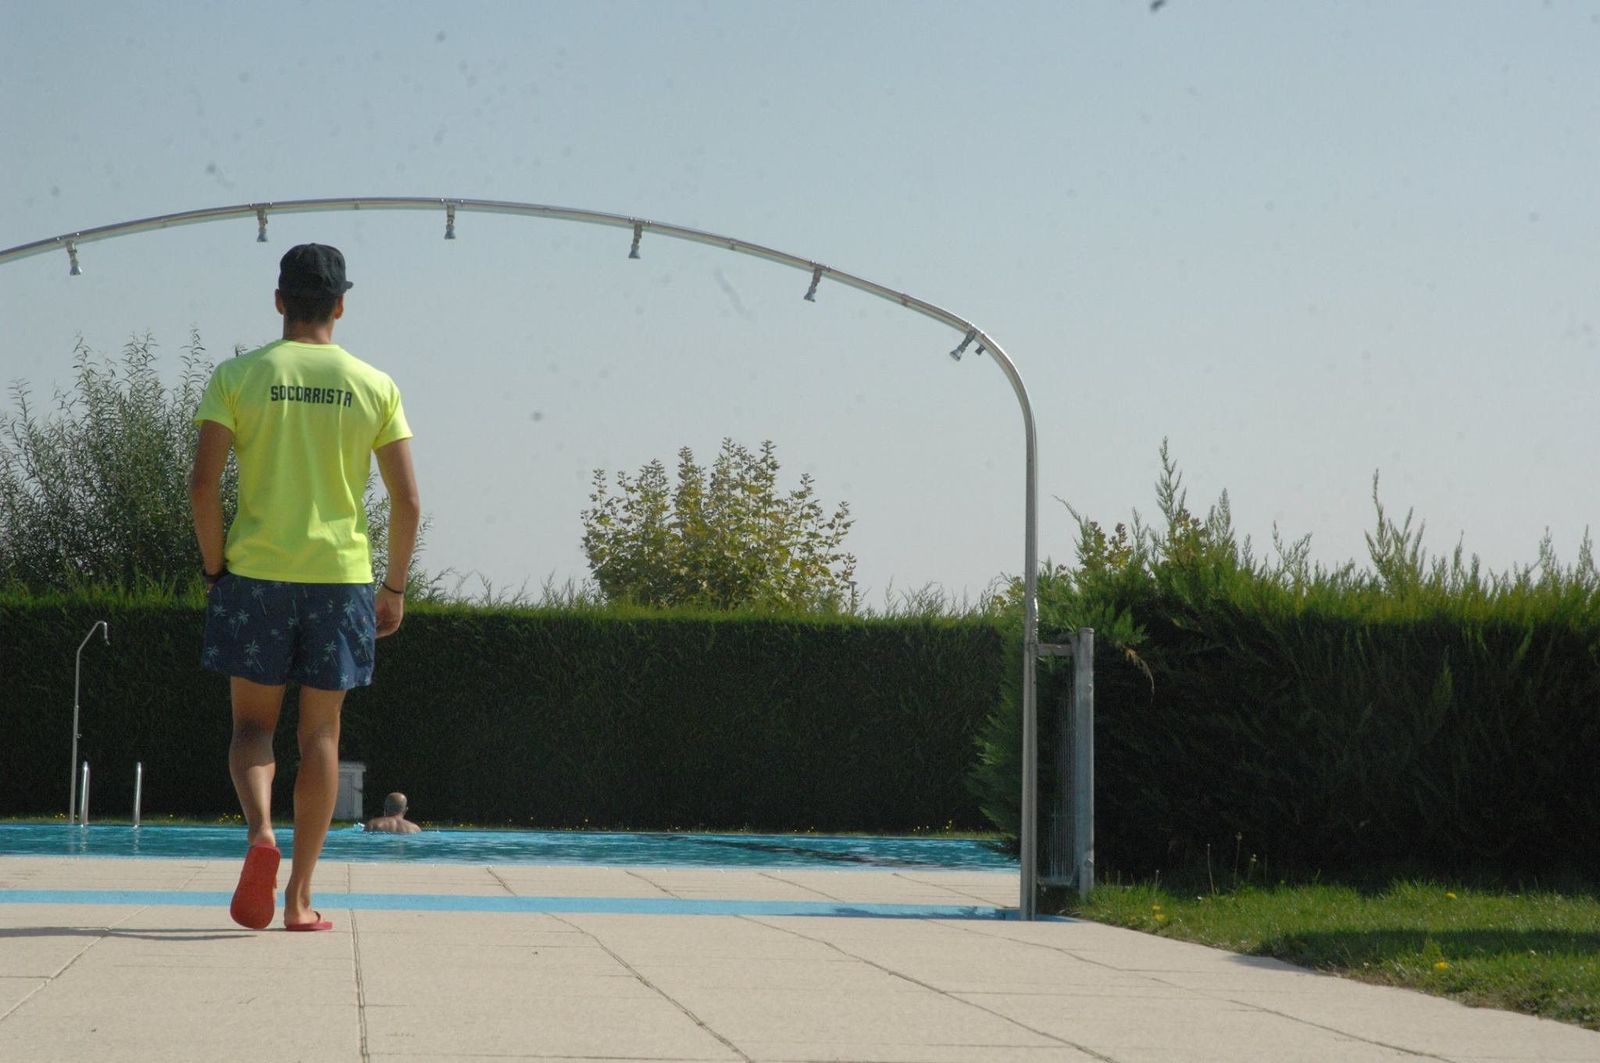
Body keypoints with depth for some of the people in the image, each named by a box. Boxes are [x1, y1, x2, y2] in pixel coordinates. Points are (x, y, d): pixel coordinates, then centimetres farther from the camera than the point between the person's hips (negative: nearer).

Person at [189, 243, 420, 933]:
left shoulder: (239, 376, 0)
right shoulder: (374, 386, 3)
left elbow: (203, 482, -7)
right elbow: (407, 500, 1)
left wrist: (214, 567, 5)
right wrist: (395, 586, 11)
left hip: (256, 570, -1)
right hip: (341, 574, 1)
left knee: (253, 723, 10)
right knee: (320, 734, 7)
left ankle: (260, 832, -19)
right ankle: (300, 897, 6)